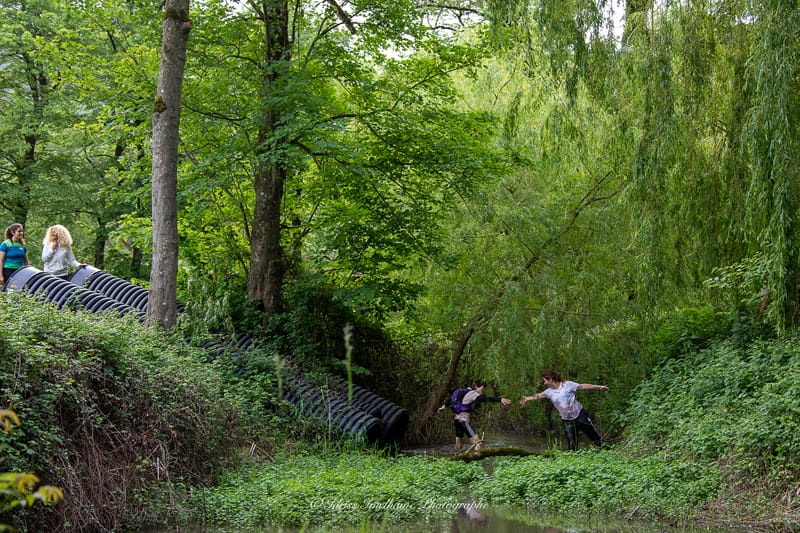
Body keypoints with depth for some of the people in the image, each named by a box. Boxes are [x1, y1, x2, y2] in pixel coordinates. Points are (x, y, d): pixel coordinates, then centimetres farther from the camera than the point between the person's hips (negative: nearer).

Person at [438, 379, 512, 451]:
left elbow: (452, 397, 29)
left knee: (458, 447, 17)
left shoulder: (467, 392, 17)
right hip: (463, 420, -10)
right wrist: (500, 399, -40)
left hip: (457, 420, 10)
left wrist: (444, 406, 44)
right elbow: (485, 398, -29)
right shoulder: (472, 393, -10)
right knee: (479, 444, -17)